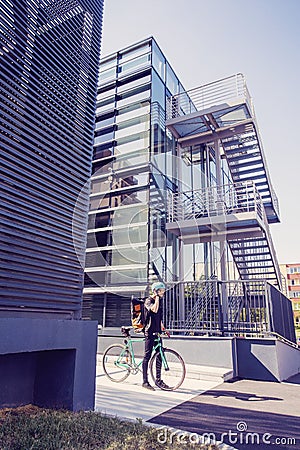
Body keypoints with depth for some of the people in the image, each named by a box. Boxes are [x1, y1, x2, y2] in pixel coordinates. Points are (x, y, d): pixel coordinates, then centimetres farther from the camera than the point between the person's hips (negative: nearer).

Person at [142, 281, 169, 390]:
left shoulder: (160, 300, 13)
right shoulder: (149, 300, -11)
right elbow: (154, 310, -31)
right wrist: (157, 298, -20)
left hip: (157, 331, 8)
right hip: (150, 331, -8)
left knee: (159, 355, 9)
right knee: (147, 356, -2)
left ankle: (158, 380, 19)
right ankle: (145, 381, 6)